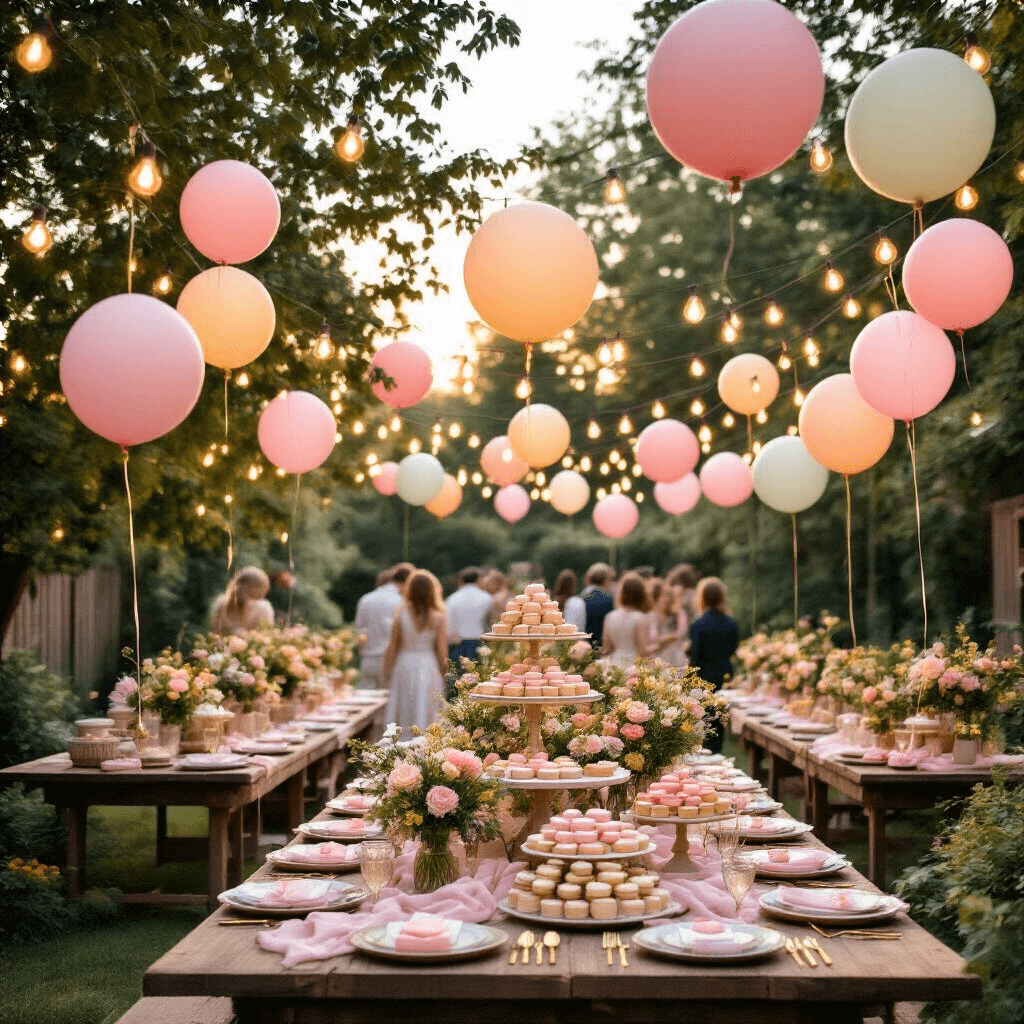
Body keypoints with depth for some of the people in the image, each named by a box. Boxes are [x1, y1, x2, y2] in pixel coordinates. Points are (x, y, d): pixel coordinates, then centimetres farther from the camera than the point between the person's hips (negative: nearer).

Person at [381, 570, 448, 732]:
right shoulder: (437, 618, -7)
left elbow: (392, 648, 0)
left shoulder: (401, 616, -5)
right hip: (429, 665, -1)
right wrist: (443, 673, 11)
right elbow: (442, 650, -4)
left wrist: (385, 675, 11)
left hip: (405, 665, 1)